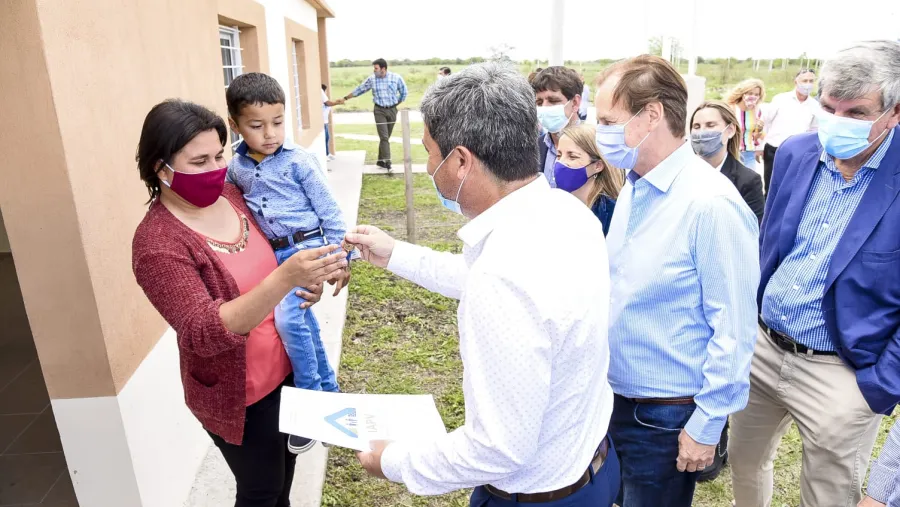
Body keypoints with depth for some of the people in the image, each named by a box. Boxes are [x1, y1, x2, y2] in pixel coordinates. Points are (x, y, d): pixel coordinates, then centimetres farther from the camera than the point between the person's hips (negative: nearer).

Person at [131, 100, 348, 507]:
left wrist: (304, 281, -10)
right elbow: (204, 333, -32)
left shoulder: (228, 194, -5)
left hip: (283, 365, 7)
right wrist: (283, 279, -46)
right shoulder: (158, 244, -25)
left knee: (287, 461, 27)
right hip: (237, 394, -6)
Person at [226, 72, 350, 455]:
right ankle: (329, 389, 33)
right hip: (274, 253, 6)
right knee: (304, 321, 15)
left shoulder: (298, 161, -11)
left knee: (288, 317, -23)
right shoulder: (236, 167, 2)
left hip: (307, 247, -5)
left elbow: (329, 210, -7)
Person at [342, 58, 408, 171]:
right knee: (384, 137, -12)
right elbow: (359, 90, 9)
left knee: (386, 137, 7)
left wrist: (397, 104, 6)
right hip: (379, 111, -1)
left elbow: (404, 92, 9)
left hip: (392, 110, 1)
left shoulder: (396, 77, -3)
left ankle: (380, 160, 17)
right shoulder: (371, 79, -1)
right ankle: (387, 161, -13)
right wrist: (346, 98, 12)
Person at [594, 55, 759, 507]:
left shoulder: (711, 204, -23)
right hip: (614, 398, 7)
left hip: (667, 417, -7)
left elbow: (734, 329, -19)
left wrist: (707, 425, -14)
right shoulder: (633, 189, 2)